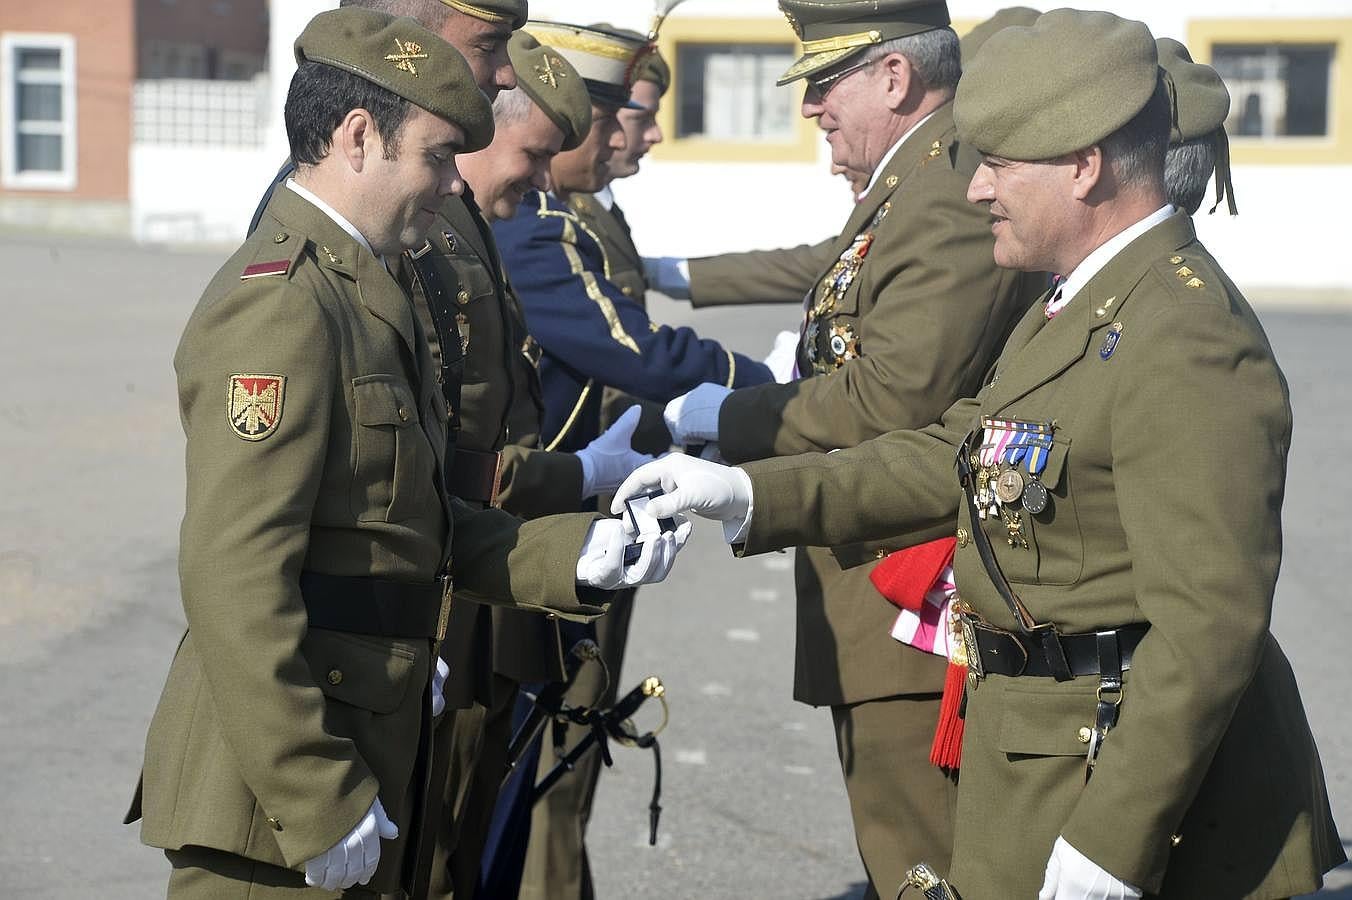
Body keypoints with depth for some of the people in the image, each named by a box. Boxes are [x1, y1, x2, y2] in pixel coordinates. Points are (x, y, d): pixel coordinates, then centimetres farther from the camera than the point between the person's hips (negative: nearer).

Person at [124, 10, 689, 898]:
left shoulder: (365, 292, 16)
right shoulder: (280, 300, -16)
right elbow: (234, 575, -23)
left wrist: (576, 554, 4)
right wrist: (314, 800, -23)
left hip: (357, 758, 10)